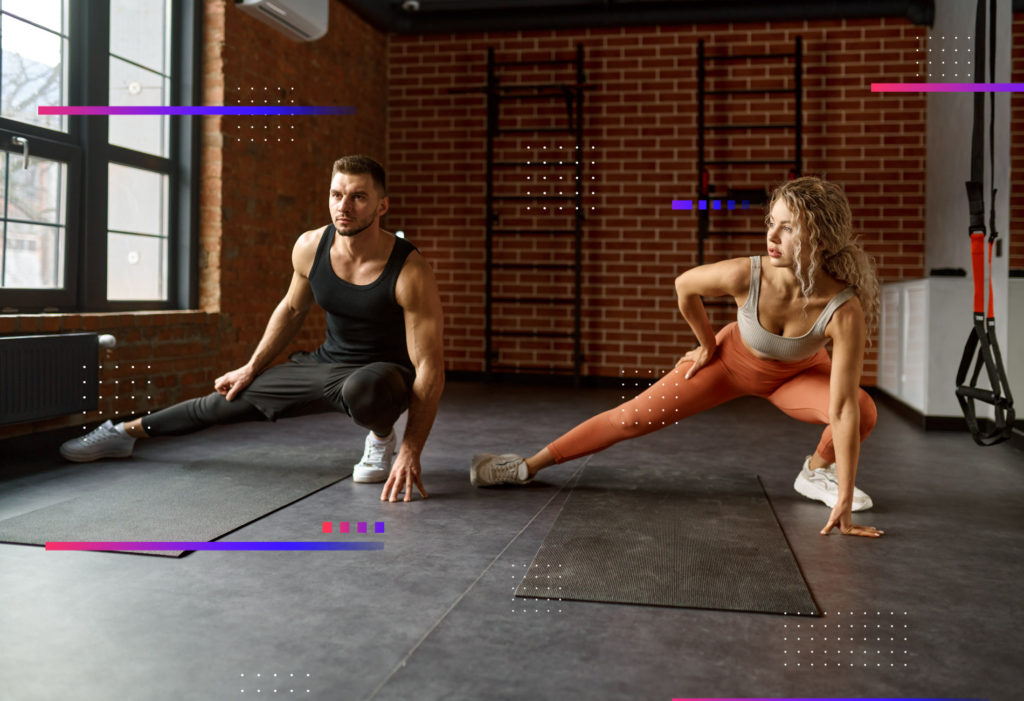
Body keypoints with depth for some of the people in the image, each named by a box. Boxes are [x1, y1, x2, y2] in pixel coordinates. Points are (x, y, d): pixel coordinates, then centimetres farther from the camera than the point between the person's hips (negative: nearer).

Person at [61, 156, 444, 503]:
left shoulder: (410, 271, -28)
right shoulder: (309, 247, -11)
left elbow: (429, 367, -25)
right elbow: (291, 309, 10)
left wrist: (410, 453, -29)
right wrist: (251, 368, 14)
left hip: (386, 372, -5)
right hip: (327, 360, 5)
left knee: (364, 389, -41)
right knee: (227, 399, 7)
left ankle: (383, 439, -5)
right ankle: (125, 432, 32)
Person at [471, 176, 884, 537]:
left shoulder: (844, 310, -38)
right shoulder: (745, 275, -37)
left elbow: (843, 408, -34)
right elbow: (684, 285, -15)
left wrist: (844, 504, -33)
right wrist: (707, 345, -1)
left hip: (797, 375, 0)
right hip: (731, 359, 0)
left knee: (863, 413, -27)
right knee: (633, 417, -3)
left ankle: (817, 472, 7)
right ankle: (529, 466, 10)